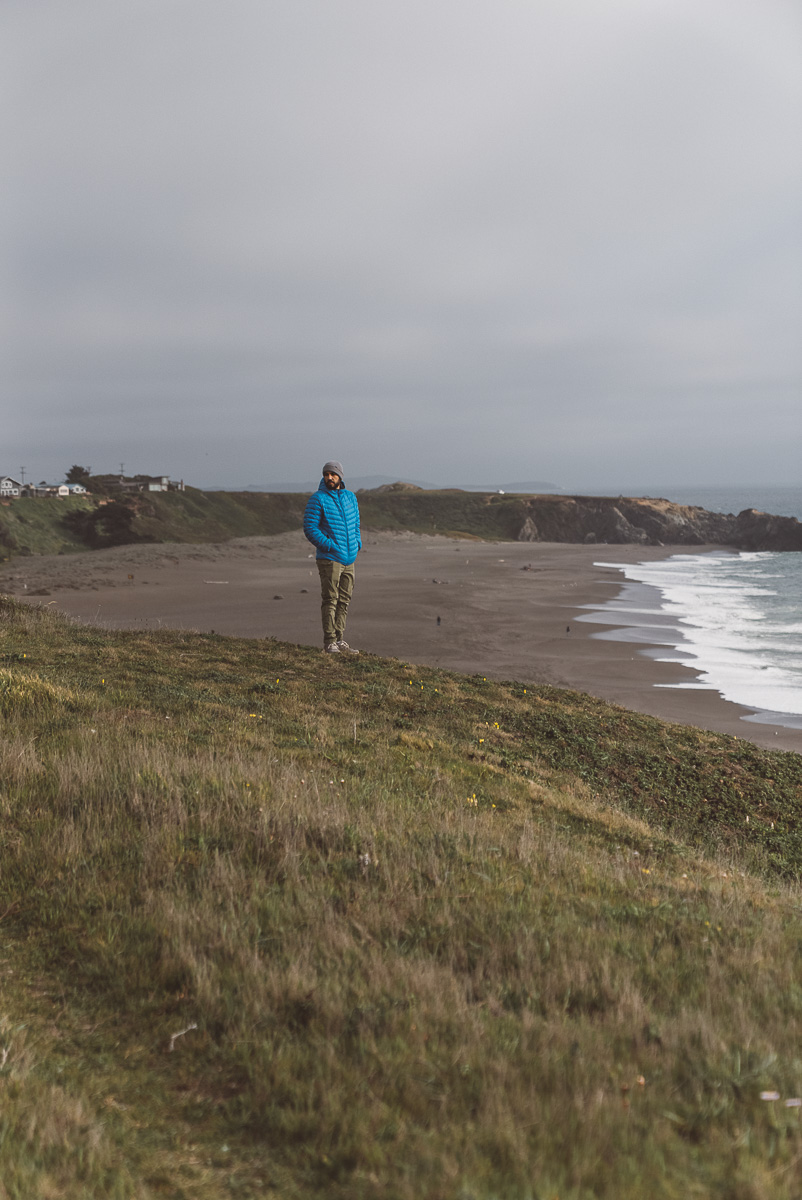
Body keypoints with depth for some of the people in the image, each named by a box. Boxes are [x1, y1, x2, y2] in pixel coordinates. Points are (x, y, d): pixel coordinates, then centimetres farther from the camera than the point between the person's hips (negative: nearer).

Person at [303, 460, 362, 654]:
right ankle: (329, 642, -2)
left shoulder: (350, 497, 13)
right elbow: (310, 527, -11)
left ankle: (340, 640, 17)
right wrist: (328, 545, -17)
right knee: (330, 600, -6)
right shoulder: (317, 499, -7)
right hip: (329, 559, -6)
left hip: (349, 558, 6)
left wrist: (357, 542, 6)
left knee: (344, 601, 10)